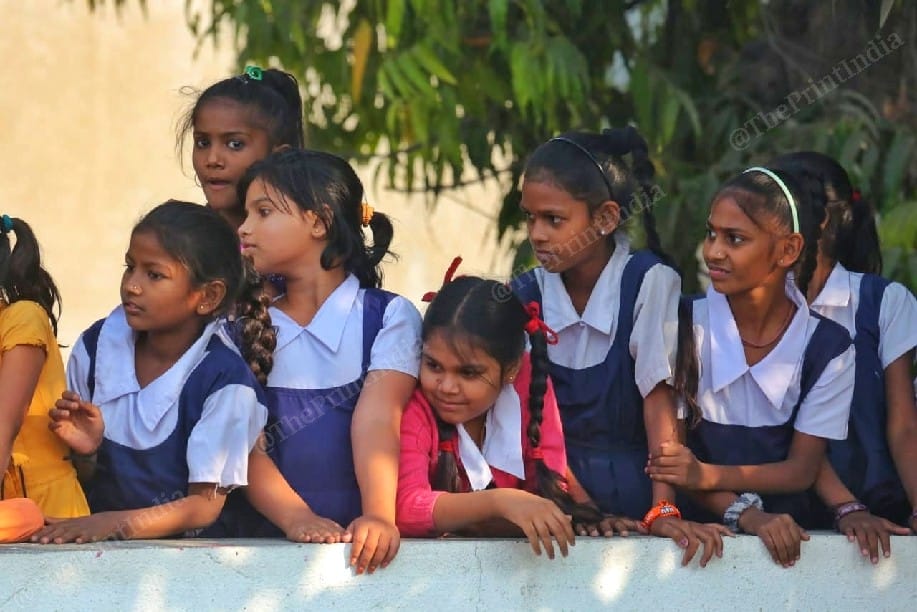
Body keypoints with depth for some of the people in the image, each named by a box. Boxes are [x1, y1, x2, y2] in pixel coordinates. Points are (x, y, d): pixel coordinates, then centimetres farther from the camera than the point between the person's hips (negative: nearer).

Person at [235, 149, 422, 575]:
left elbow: (377, 421, -9)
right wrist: (297, 519, -16)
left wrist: (378, 516, -24)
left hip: (356, 538, -1)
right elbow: (245, 443, 1)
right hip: (274, 540, 1)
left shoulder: (389, 316, 6)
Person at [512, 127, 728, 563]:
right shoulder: (525, 295, 5)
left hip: (632, 486, -2)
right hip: (557, 488, 2)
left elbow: (659, 399, -11)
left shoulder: (650, 283, -4)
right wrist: (582, 507, -12)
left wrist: (663, 510, -21)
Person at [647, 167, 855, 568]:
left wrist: (707, 475, -16)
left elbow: (802, 470, -1)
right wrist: (745, 514, -18)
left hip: (784, 532, 0)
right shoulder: (685, 325, -3)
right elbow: (671, 451, -3)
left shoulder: (827, 347, -1)